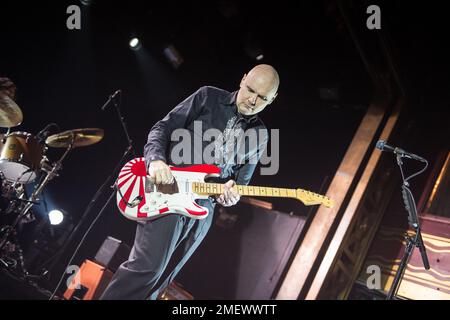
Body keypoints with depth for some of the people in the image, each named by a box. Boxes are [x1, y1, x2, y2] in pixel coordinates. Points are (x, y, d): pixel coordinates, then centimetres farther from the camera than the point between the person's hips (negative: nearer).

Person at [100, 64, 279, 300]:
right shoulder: (208, 97, 2)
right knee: (148, 267, -19)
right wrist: (156, 160, -21)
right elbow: (162, 128, -2)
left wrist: (230, 194, -8)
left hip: (203, 209, 4)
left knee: (162, 279, 9)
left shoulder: (259, 136, 12)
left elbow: (242, 179, 16)